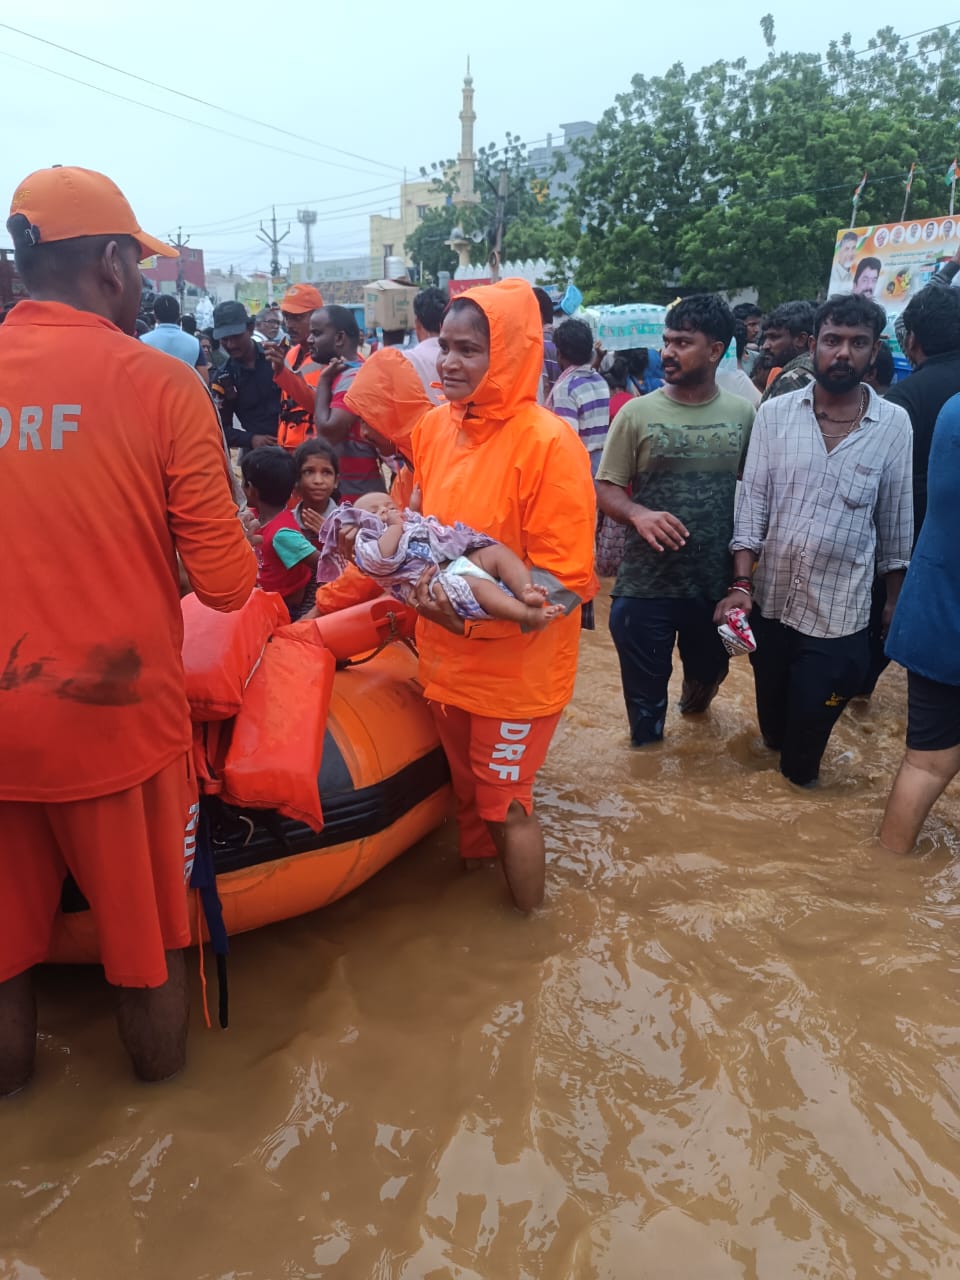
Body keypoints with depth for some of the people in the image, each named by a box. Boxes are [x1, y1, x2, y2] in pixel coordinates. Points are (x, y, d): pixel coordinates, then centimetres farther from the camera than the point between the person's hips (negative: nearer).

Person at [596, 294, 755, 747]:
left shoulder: (742, 415, 0)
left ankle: (694, 705, 58)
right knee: (644, 694, 9)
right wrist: (638, 513, -25)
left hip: (718, 581, 3)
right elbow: (606, 488, -4)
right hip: (645, 583, -2)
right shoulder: (637, 413, -6)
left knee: (709, 673, 24)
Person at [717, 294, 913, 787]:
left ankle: (796, 776, 37)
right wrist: (741, 582, -11)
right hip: (770, 595, 2)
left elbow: (895, 518, 2)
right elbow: (752, 501, -4)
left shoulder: (894, 424, -5)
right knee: (771, 706, 20)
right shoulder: (774, 413, -4)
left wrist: (895, 598, 8)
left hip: (839, 607, -1)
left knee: (812, 716, 8)